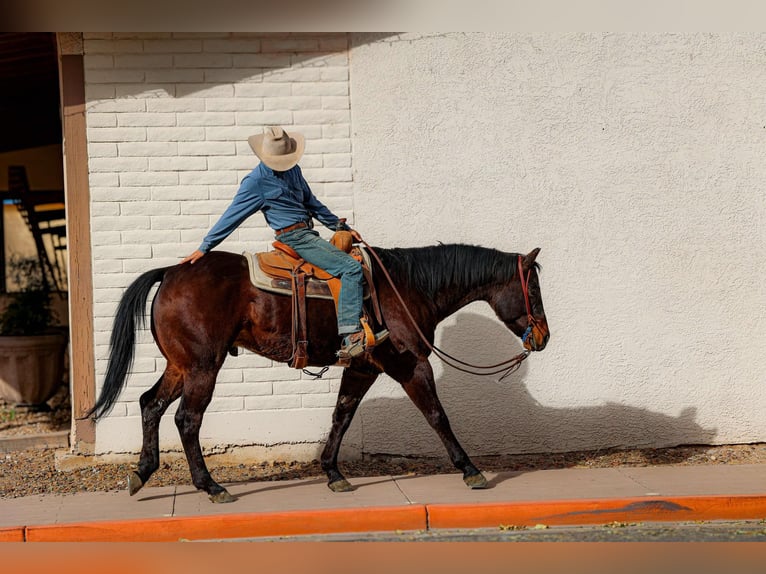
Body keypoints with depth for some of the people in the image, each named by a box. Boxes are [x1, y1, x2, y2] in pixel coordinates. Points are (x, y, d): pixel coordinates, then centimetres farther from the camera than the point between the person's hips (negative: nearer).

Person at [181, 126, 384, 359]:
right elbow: (232, 216, -7)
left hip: (308, 234, 9)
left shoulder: (293, 169, 12)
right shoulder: (256, 182, -9)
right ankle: (350, 337, -31)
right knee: (351, 267, -22)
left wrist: (338, 224, 26)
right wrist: (204, 247, -6)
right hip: (296, 238, -9)